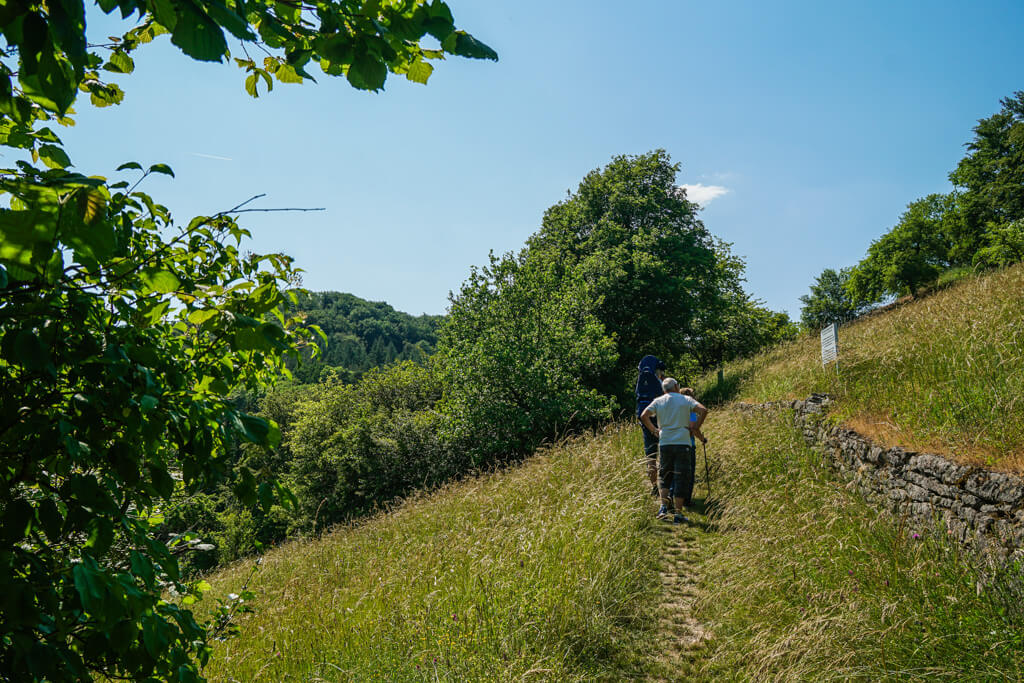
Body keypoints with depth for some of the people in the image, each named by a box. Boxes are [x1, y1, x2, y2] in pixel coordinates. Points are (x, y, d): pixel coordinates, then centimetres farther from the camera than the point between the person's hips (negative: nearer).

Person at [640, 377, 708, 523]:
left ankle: (664, 506, 3)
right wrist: (696, 428, -2)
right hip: (683, 443, -2)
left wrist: (654, 430, 8)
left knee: (664, 475, 17)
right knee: (681, 477, 3)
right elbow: (703, 410, -10)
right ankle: (678, 513, 2)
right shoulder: (686, 400, 3)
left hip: (664, 443, 2)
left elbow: (644, 416, -3)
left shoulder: (658, 401, 7)